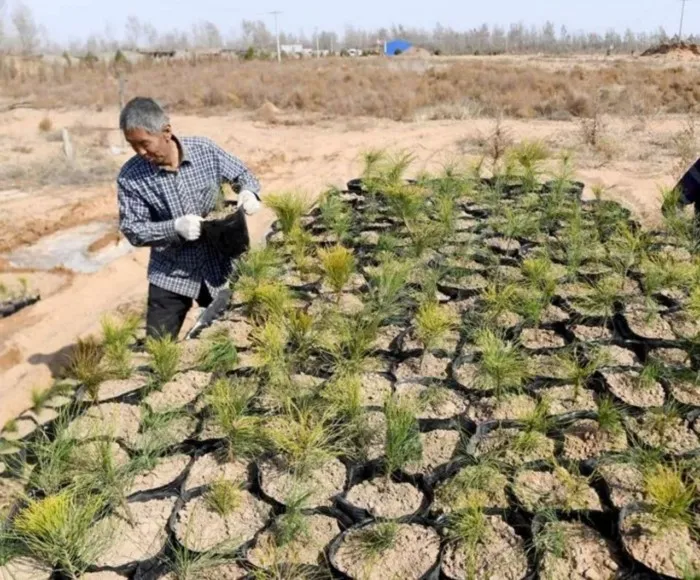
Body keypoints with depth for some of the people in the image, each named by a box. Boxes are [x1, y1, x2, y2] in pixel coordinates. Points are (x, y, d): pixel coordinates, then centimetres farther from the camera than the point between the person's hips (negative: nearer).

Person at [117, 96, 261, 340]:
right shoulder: (130, 176, -14)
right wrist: (175, 227, -28)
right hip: (170, 275, -1)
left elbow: (241, 174, 4)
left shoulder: (205, 150, -11)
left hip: (217, 268, 1)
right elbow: (132, 230, -12)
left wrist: (248, 192, -20)